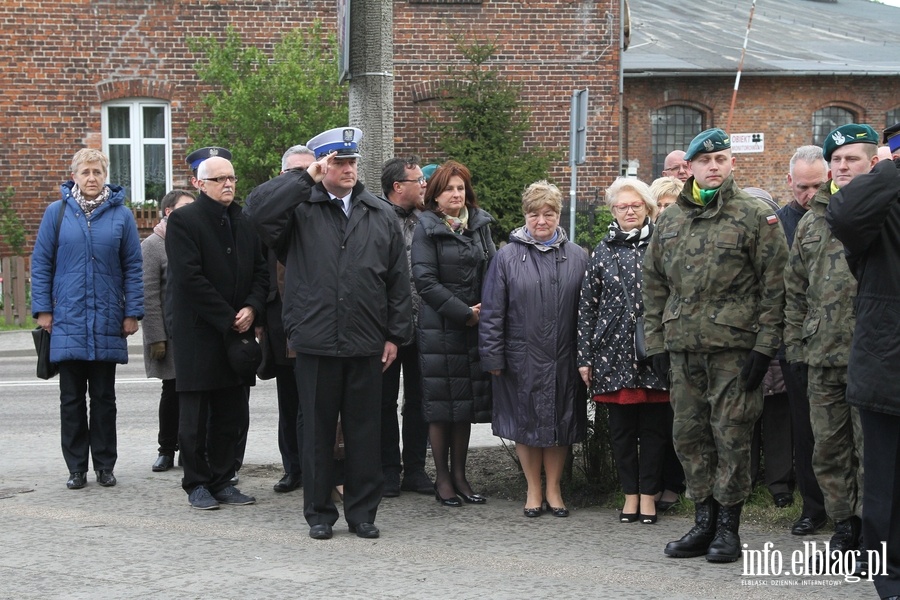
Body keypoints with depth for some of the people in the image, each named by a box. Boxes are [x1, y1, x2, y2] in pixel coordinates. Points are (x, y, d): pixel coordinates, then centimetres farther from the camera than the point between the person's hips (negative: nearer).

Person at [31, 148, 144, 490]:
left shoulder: (121, 215, 2)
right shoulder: (57, 213, 2)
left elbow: (133, 266, 3)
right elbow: (41, 264, 4)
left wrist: (132, 313, -1)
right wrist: (42, 309, -2)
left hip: (107, 321, 0)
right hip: (67, 321, 0)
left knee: (104, 397, 8)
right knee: (72, 398, 4)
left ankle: (105, 465, 16)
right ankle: (76, 468, 12)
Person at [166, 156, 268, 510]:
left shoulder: (245, 223, 14)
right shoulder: (183, 221, -6)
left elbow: (261, 271, 13)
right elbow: (190, 278, -14)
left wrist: (252, 308, -7)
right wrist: (228, 319, -14)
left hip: (236, 333, 6)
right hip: (198, 334, -5)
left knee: (229, 414, 8)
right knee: (196, 417, 1)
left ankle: (222, 480, 15)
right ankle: (197, 484, 10)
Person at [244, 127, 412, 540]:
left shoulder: (381, 216, 10)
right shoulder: (300, 209, 2)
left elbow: (398, 281, 11)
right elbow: (257, 208, -19)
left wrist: (395, 335, 6)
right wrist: (306, 178, -14)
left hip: (366, 344, 2)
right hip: (314, 341, -2)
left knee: (365, 430, 7)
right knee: (317, 430, 7)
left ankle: (362, 512, 18)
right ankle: (319, 513, 18)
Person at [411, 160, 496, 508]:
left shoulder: (479, 224, 10)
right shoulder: (427, 228, -4)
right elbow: (425, 281, -11)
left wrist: (485, 309, -4)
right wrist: (463, 312, -13)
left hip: (475, 326, 5)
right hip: (439, 328, -5)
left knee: (467, 403, 8)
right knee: (441, 403, 0)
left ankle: (459, 475, 16)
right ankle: (442, 479, 8)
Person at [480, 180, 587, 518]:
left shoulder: (577, 257, 6)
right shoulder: (507, 257, 0)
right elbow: (491, 312, 0)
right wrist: (492, 357, -5)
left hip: (564, 360, 1)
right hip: (522, 360, -1)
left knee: (561, 425, 8)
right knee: (526, 425, 6)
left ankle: (554, 489, 22)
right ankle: (533, 490, 21)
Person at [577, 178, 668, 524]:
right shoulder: (603, 252, 7)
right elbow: (587, 306, 7)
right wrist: (585, 357, 3)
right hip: (614, 353, 1)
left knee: (654, 427, 4)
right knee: (621, 428, 6)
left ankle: (648, 495, 14)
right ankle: (630, 494, 17)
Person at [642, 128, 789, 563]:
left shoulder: (756, 216, -2)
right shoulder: (669, 220, 13)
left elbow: (774, 286, -5)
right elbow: (654, 285, 16)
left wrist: (764, 346, -10)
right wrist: (656, 343, 9)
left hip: (734, 347, -5)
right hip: (682, 348, 5)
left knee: (731, 436, -1)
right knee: (689, 435, 8)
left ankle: (728, 527, 9)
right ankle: (704, 522, 19)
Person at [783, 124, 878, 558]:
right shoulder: (811, 222, 15)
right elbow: (795, 290, 17)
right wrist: (796, 348, 12)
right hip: (822, 358, 5)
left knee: (871, 448, -1)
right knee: (828, 449, 8)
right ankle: (844, 526, 19)